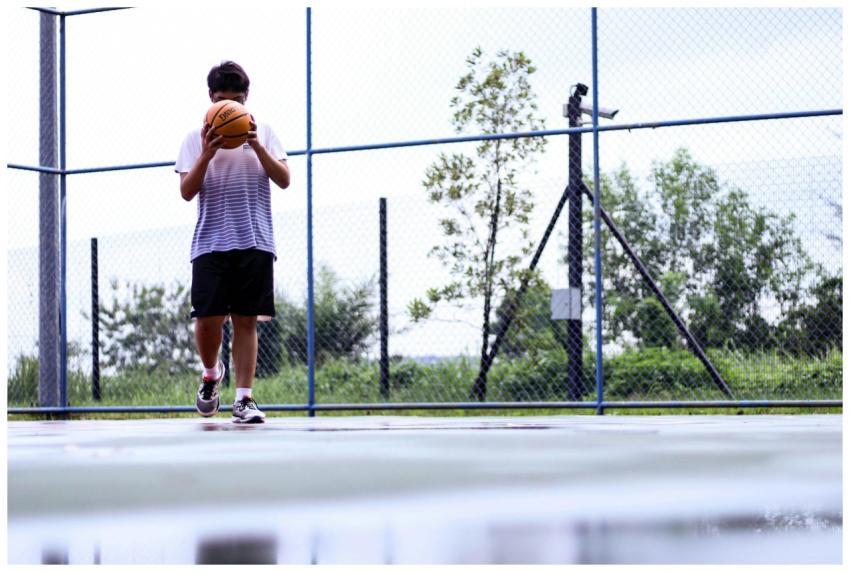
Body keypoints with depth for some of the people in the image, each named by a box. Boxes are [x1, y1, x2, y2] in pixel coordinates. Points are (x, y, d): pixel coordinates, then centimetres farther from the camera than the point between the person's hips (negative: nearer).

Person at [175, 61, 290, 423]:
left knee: (246, 320, -1)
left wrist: (257, 146, -12)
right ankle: (211, 374, 21)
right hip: (211, 242, -1)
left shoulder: (263, 133, 10)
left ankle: (244, 399, 0)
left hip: (255, 243, 1)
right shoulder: (196, 138, 8)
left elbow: (283, 180, 0)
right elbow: (186, 192, -1)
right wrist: (207, 154, -15)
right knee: (207, 317, -8)